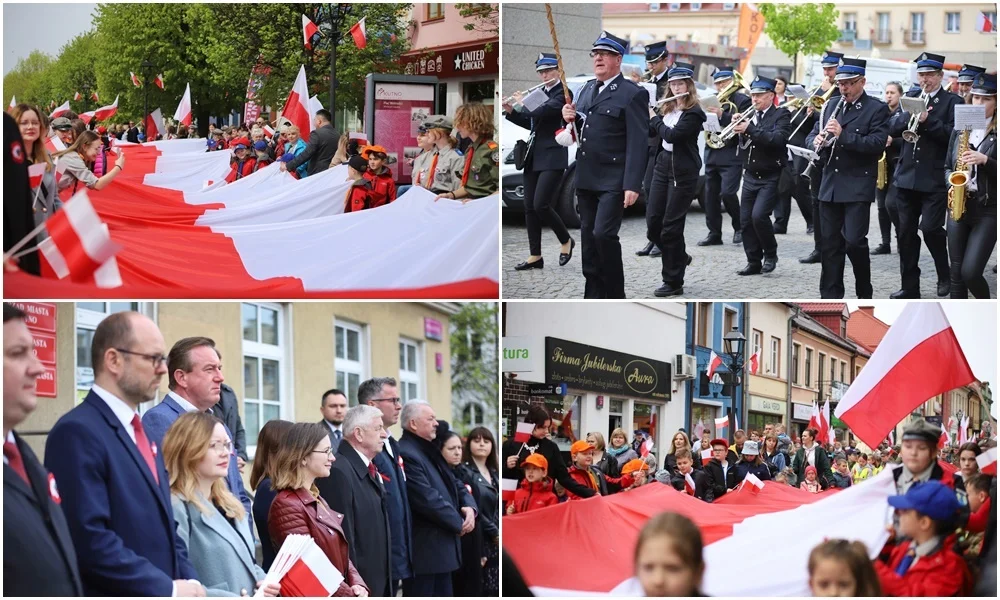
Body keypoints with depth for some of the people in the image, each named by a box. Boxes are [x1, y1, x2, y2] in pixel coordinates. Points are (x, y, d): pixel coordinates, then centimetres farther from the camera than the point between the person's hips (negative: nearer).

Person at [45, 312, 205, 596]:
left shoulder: (138, 431, 14)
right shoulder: (77, 432, -15)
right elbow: (88, 539, -23)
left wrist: (189, 582, 0)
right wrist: (168, 589, -18)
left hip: (166, 589, 9)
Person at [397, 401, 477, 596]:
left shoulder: (430, 451, 16)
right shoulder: (406, 454, -18)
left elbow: (454, 484, 18)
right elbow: (428, 499, -23)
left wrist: (469, 507, -4)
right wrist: (459, 523, -12)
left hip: (442, 545, 11)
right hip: (422, 549, -11)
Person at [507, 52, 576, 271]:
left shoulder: (563, 93, -7)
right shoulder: (540, 93, 16)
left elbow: (546, 110, -22)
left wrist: (523, 103, -9)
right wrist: (512, 112, 5)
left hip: (553, 157, -8)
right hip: (534, 157, 8)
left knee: (541, 204, -15)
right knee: (530, 207, 4)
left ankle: (566, 241, 7)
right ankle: (535, 256, 8)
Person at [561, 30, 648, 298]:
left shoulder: (633, 94, -7)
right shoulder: (587, 89, 15)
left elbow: (638, 143, -13)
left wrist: (633, 185, -20)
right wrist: (571, 118, 0)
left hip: (613, 181, -7)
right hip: (586, 178, 7)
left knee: (603, 233, -17)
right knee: (588, 237, 9)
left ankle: (616, 295, -4)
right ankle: (594, 296, 17)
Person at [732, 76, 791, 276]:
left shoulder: (781, 115, -5)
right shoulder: (749, 116, 11)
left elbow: (778, 139, -22)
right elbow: (738, 141, 6)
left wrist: (750, 129, -28)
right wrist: (736, 126, -14)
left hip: (771, 178, -6)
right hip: (750, 177, 6)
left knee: (759, 215, -19)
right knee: (746, 220, 2)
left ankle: (770, 254, 2)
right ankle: (753, 262, 11)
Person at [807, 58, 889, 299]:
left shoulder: (876, 109, -4)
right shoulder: (831, 107, 14)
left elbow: (878, 143, -15)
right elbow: (811, 136, 14)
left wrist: (842, 135, -23)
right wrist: (816, 141, -10)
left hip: (858, 186, -5)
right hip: (830, 185, 6)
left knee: (854, 241, -10)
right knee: (830, 242, 6)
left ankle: (864, 293, 9)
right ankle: (830, 297, 13)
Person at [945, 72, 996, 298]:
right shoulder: (960, 128, 10)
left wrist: (985, 160, -22)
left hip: (988, 210, -5)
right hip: (958, 206, 5)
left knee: (970, 272, -12)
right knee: (956, 272, 5)